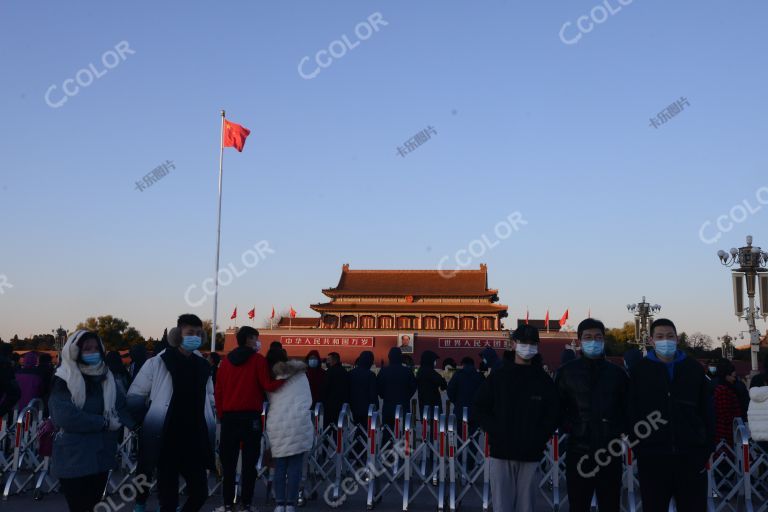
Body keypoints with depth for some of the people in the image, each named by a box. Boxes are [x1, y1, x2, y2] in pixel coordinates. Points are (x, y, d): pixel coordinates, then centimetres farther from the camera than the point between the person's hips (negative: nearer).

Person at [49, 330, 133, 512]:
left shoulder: (107, 378, 9)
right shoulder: (64, 381, -8)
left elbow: (122, 408, 7)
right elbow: (65, 416, -22)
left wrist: (117, 421, -15)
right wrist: (104, 422, -15)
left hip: (102, 456, 5)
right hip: (73, 459, -5)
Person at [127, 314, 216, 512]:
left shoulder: (202, 366, 8)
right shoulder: (157, 363, -7)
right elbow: (134, 396, -1)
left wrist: (209, 425, 10)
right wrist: (148, 421, 1)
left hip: (195, 441, 4)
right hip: (166, 441, -4)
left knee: (200, 493, 4)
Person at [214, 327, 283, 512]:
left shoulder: (226, 360, 8)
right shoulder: (258, 359, -4)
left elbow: (218, 390, 9)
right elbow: (268, 386, -10)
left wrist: (221, 415, 16)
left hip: (229, 416, 3)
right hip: (250, 416, -3)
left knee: (228, 461, 8)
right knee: (249, 462, 4)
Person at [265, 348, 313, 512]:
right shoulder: (300, 374, 13)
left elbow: (270, 402, 14)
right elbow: (308, 399, 15)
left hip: (276, 424, 2)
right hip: (298, 421, -2)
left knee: (280, 466, 9)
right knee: (295, 466, 1)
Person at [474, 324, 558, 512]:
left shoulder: (544, 380, 7)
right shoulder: (497, 377, 5)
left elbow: (552, 416, 8)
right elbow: (479, 408, 6)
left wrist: (539, 439, -4)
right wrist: (496, 431, -5)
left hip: (531, 455, 1)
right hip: (501, 453, -1)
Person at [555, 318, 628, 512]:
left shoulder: (617, 373, 8)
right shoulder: (567, 372, 4)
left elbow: (628, 408, 15)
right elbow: (558, 408, 8)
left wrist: (619, 430, 2)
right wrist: (570, 428, -4)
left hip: (610, 452, 1)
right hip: (578, 452, -1)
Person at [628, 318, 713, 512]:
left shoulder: (694, 368, 9)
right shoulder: (641, 371, 3)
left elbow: (706, 413, 9)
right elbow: (632, 412, 2)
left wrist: (707, 450, 4)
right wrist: (638, 446, -3)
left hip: (691, 455, 1)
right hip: (652, 457, -1)